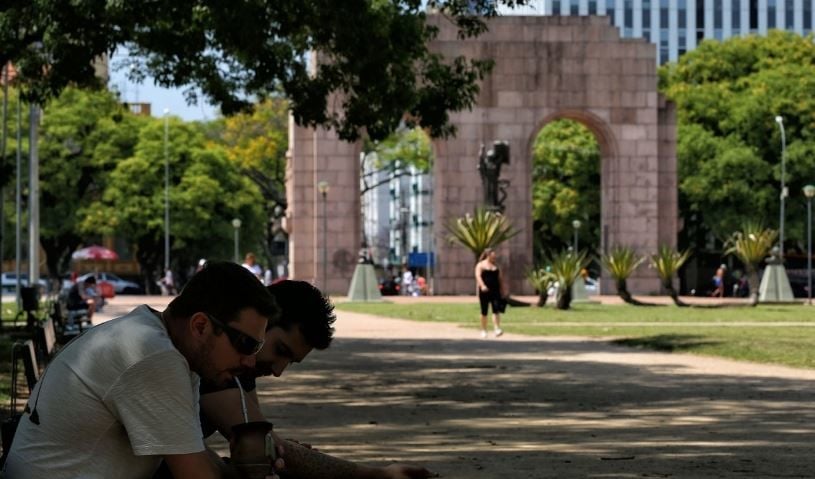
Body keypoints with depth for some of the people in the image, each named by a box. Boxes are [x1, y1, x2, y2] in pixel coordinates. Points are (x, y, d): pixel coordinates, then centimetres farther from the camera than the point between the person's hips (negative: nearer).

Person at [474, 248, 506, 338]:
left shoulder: (496, 265, 14)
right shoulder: (481, 265, 0)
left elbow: (500, 278, 18)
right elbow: (478, 276, -14)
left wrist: (503, 289, 14)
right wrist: (482, 285, -30)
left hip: (495, 290, 3)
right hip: (484, 290, -3)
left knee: (496, 309, -12)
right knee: (484, 311, 4)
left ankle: (497, 329, -19)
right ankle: (483, 330, 16)